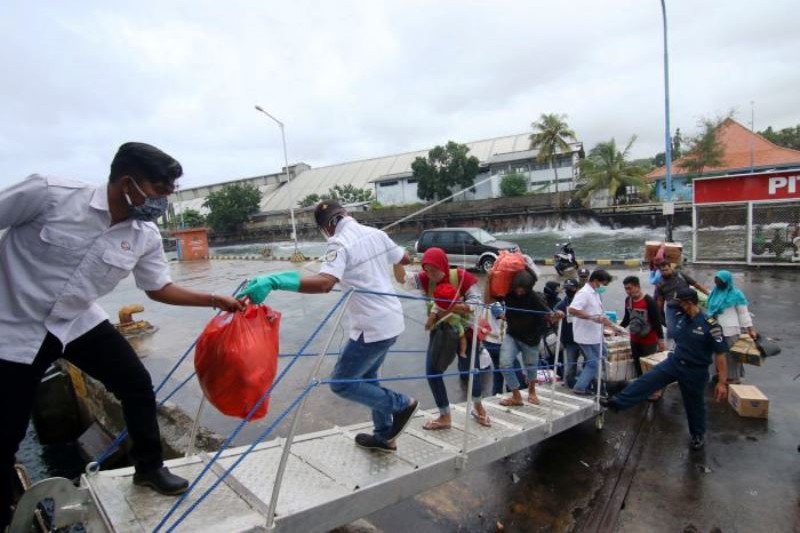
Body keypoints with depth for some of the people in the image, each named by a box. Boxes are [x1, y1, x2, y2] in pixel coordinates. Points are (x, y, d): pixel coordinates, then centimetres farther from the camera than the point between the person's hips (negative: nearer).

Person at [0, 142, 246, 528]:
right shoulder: (49, 194, -24)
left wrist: (217, 301, -1)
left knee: (138, 386, -2)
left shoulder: (146, 236, -9)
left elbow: (159, 288, 4)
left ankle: (149, 467, 20)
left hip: (80, 322, 4)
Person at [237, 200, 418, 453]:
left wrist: (274, 280, -42)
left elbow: (324, 283, -36)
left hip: (373, 327, -9)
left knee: (340, 383, 6)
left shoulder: (340, 244, -17)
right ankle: (384, 436, 35)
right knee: (366, 377, 24)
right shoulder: (376, 234, 6)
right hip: (391, 321, 9)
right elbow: (406, 259, 21)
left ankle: (401, 405, 15)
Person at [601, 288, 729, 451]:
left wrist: (722, 382, -18)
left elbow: (720, 354, -18)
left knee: (694, 405, 13)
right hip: (673, 362, 5)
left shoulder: (710, 325, -21)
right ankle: (617, 402, -7)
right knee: (647, 380, -7)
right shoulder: (681, 319, -2)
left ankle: (698, 435, 37)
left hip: (695, 371, -5)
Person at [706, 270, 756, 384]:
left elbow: (744, 313, -7)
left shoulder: (736, 294, -9)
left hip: (730, 330, -6)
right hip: (717, 329, 6)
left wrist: (750, 329, -10)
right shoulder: (715, 292, 7)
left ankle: (734, 377, 16)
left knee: (731, 353, 4)